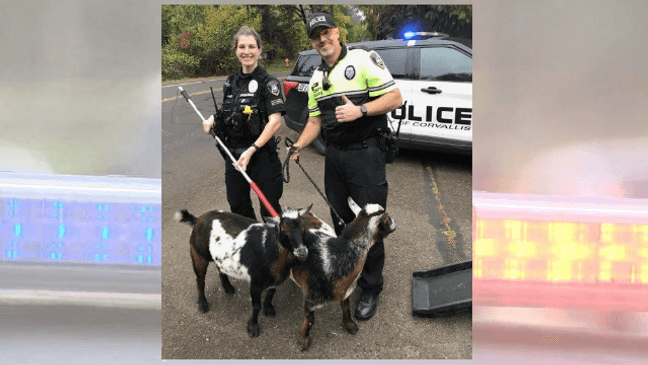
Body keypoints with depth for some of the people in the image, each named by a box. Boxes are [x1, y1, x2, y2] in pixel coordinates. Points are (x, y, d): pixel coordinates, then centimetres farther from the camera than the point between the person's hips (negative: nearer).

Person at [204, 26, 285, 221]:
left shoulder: (268, 82, -9)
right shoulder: (231, 81, 9)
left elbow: (275, 121, -18)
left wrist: (251, 150, -24)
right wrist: (213, 119, 2)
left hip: (261, 154, -6)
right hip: (233, 153, 6)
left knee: (269, 208, 1)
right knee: (237, 205, 14)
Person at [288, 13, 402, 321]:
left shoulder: (364, 59, -7)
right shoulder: (316, 79, 14)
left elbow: (395, 98, -12)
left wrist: (359, 110, -24)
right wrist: (299, 145, 1)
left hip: (365, 153, -6)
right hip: (334, 155, 7)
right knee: (341, 219, 16)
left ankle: (370, 289, 13)